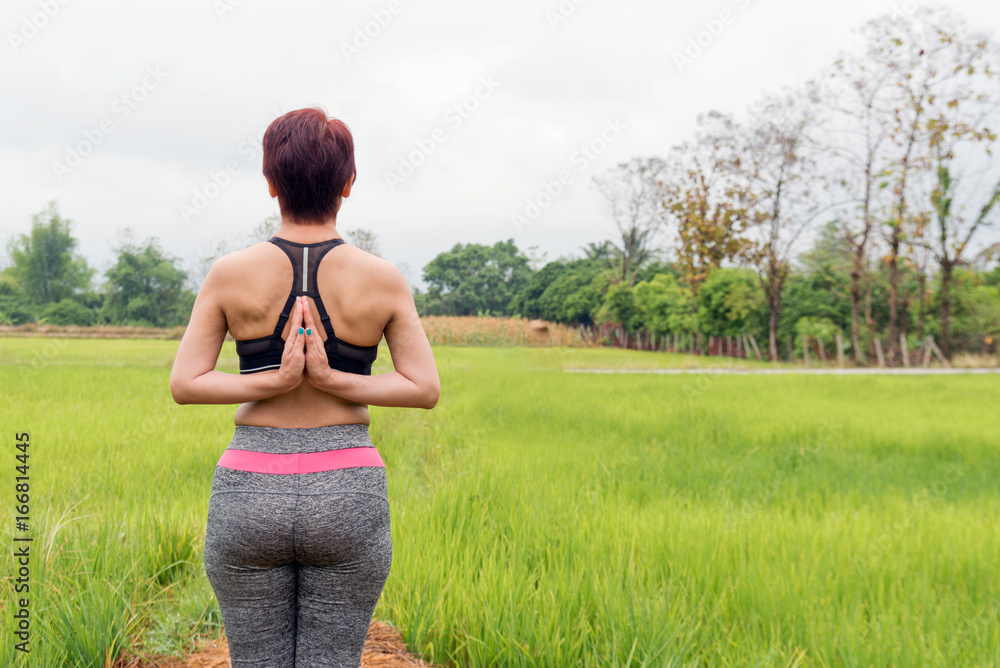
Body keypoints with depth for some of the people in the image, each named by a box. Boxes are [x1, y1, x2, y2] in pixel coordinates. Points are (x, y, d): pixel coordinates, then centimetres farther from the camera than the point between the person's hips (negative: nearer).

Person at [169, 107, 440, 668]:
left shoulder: (230, 274, -3)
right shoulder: (384, 280, -4)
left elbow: (185, 384, -4)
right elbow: (426, 388, -6)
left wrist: (275, 381, -11)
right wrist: (331, 380, -10)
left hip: (250, 494, 1)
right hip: (347, 494, 0)